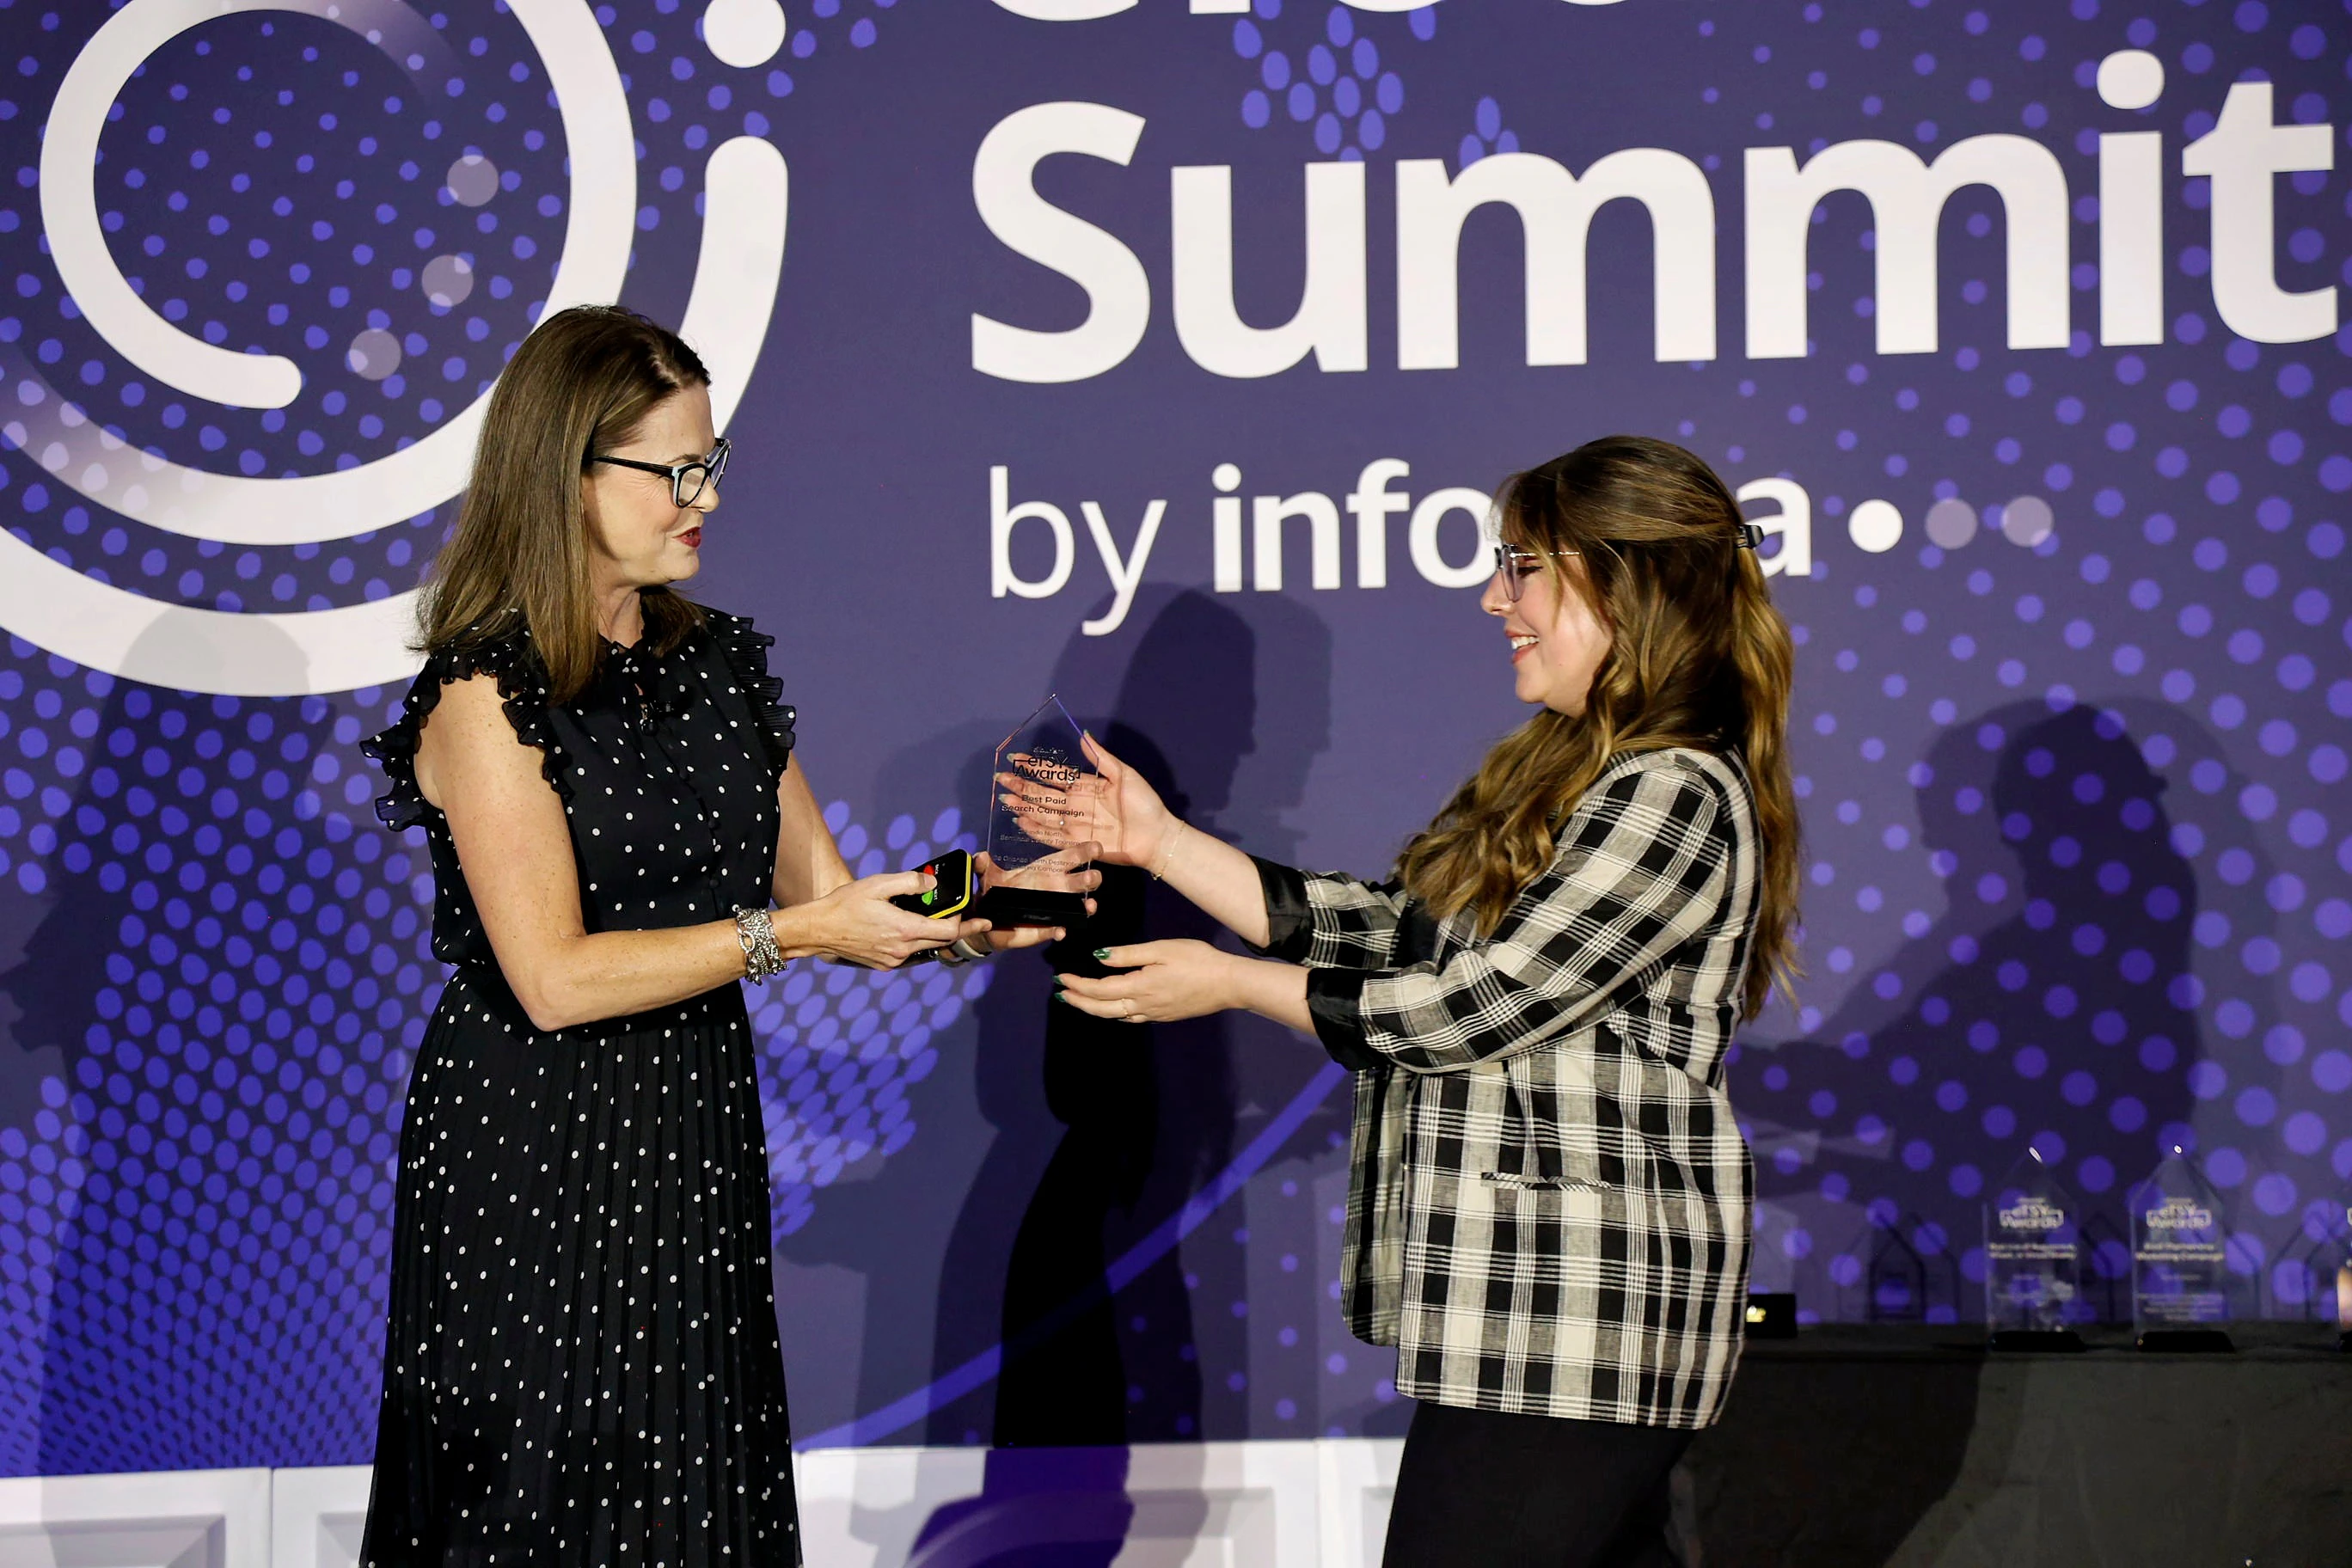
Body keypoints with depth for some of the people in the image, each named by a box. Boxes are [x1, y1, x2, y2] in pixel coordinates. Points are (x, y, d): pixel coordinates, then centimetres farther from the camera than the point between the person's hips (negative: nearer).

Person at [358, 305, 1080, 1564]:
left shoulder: (716, 665, 10)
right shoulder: (487, 694, -11)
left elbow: (824, 894, 11)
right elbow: (555, 978, -18)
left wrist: (956, 923, -8)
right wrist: (786, 934, -18)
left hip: (698, 1151, 6)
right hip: (532, 1164, -6)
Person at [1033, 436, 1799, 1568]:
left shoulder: (1674, 797, -15)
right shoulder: (1561, 774, 17)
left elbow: (1474, 1006, -16)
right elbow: (1388, 932, 16)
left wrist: (1231, 984, -7)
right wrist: (1160, 843, 14)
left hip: (1569, 1320, -10)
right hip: (1529, 1302, 10)